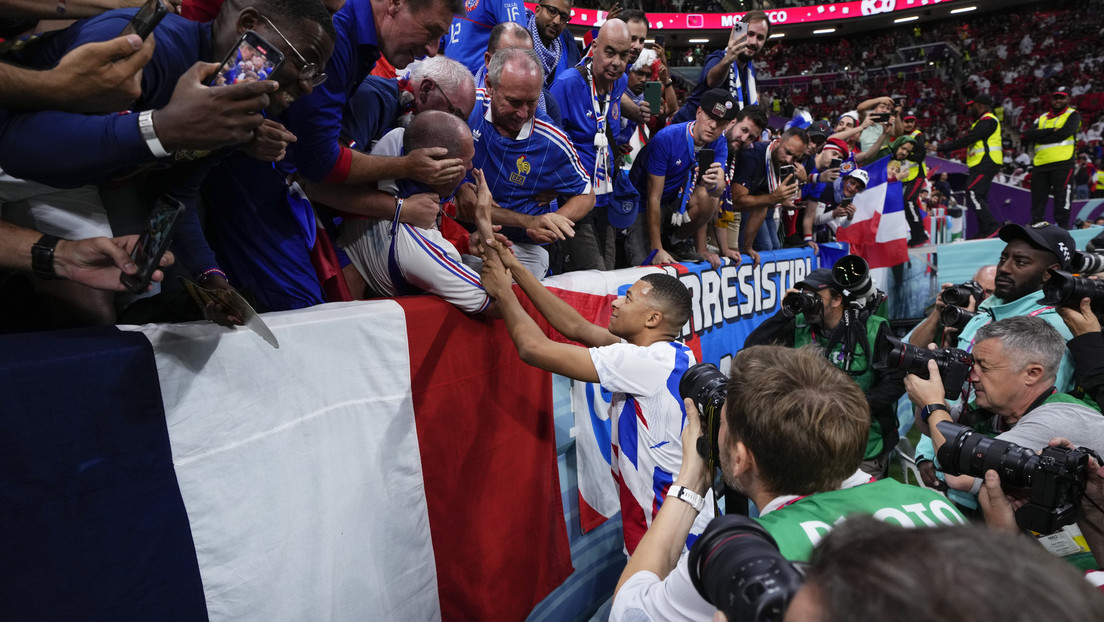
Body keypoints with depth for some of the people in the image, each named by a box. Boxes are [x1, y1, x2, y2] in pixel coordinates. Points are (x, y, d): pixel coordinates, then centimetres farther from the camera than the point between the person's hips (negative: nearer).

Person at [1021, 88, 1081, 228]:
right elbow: (1026, 135, 3)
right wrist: (1050, 131, -8)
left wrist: (1038, 137, -4)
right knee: (1037, 200, 7)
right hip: (1040, 164, 5)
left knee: (1062, 199, -6)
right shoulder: (1042, 117, 20)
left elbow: (1064, 133, -12)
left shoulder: (1073, 115, 8)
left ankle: (1063, 227, -1)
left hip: (1062, 163, -5)